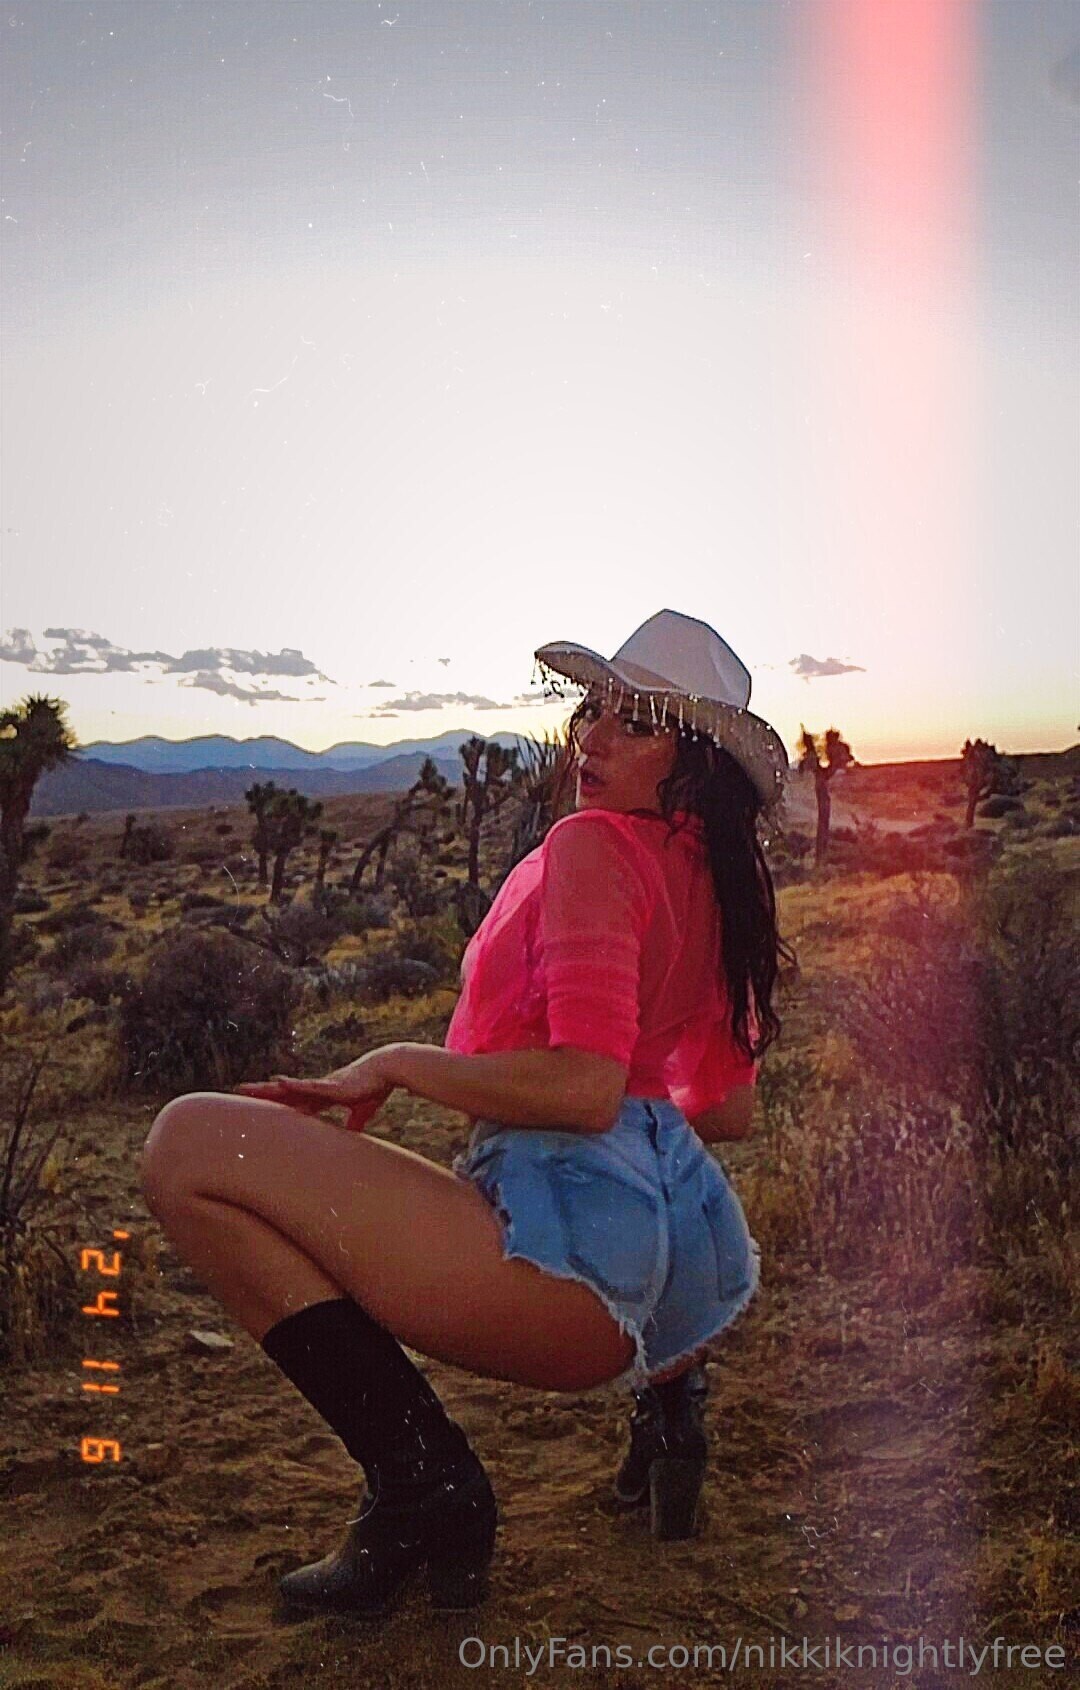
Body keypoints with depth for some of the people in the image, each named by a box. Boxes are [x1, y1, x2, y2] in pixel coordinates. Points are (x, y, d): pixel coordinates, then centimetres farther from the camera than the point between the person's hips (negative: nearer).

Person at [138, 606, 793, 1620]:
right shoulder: (716, 882, 15)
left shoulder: (593, 845, -10)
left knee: (188, 1141, -14)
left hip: (577, 1251, -10)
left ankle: (420, 1481, -12)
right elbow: (728, 1112, 20)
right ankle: (667, 1391, 22)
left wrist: (395, 1064, -10)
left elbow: (584, 1089, -21)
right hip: (680, 1282, 10)